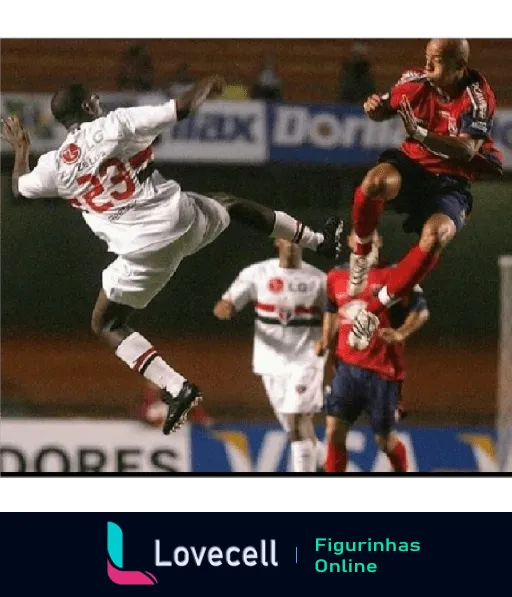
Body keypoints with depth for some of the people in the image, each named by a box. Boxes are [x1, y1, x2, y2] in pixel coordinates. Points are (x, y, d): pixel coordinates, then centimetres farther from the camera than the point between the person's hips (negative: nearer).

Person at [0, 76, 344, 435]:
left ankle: (176, 388, -6)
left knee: (106, 326, 14)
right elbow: (183, 108, -5)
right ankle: (319, 241, 50)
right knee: (230, 205, 34)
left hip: (142, 249, -1)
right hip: (180, 218, 1)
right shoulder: (116, 124, -4)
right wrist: (204, 89, 17)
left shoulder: (56, 166, 1)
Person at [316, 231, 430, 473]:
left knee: (385, 439, 6)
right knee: (334, 432, -8)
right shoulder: (336, 277, 7)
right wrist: (326, 340, 9)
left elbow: (421, 310, -4)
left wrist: (400, 334, -20)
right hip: (347, 366, 3)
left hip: (382, 370, -3)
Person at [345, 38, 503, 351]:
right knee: (376, 181, -36)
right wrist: (376, 107, -13)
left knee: (435, 235, -35)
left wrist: (422, 135, -40)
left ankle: (373, 310, -24)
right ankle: (361, 254, -8)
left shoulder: (478, 97, -15)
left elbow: (467, 149, -26)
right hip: (411, 166, 2)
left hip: (451, 183, -2)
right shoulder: (418, 82, -4)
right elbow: (385, 109, 13)